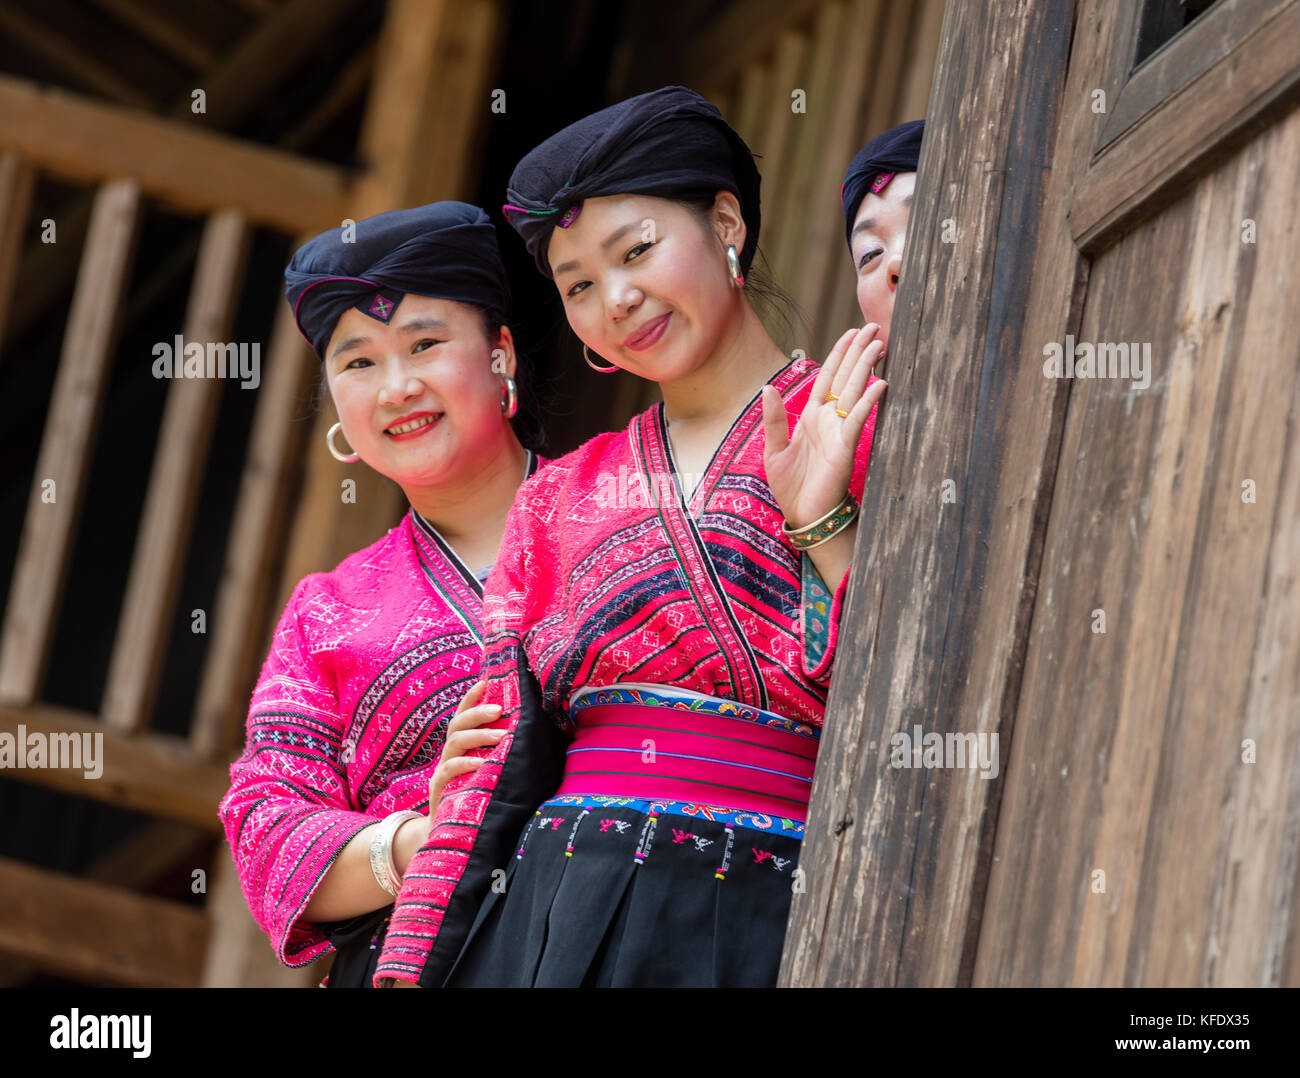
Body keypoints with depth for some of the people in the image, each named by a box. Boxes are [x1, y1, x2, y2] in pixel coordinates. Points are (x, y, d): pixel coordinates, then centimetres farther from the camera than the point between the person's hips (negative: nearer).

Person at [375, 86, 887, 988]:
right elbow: (491, 776, 12)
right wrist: (408, 970, 3)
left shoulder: (862, 424, 5)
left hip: (759, 940, -3)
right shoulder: (559, 499, 17)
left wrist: (824, 526, -13)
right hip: (551, 921, 3)